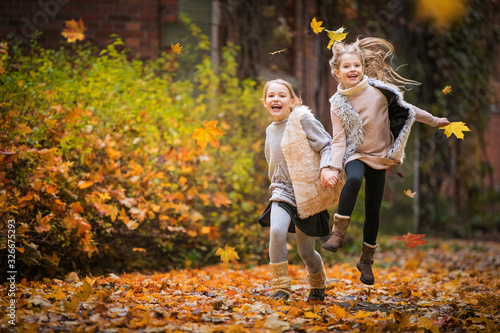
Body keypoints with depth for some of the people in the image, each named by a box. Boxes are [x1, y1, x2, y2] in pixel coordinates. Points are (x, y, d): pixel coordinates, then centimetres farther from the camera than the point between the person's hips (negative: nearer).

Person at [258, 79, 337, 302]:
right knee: (276, 230, -25)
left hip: (308, 194, -4)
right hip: (283, 192, 4)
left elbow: (327, 146, -11)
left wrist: (326, 168, -26)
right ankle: (280, 287, -14)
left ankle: (318, 286, 34)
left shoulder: (303, 120, -8)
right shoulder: (270, 131, 11)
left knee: (306, 250, 3)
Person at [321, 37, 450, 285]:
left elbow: (406, 109, 6)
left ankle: (366, 261, 20)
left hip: (379, 156, 1)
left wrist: (434, 121, 14)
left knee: (373, 210, 4)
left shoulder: (378, 90, -7)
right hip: (354, 155, -1)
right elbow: (338, 138, -7)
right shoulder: (338, 103, -5)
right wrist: (334, 167, -20)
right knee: (354, 179, -37)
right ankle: (338, 232, -29)